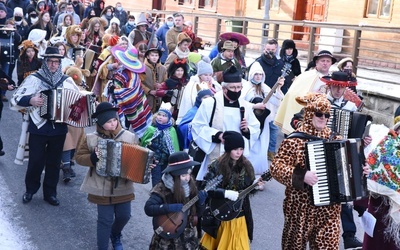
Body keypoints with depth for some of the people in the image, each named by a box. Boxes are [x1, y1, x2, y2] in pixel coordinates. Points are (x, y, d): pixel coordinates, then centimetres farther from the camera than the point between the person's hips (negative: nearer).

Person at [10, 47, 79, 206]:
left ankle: (50, 193, 25)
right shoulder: (34, 78, -4)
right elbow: (15, 99, -9)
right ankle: (30, 190, 26)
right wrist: (30, 100, -27)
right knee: (36, 161, 3)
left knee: (54, 162, 11)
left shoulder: (67, 81, 5)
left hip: (59, 129, 3)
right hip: (39, 128, -3)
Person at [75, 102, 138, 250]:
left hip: (124, 187, 3)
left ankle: (115, 236, 47)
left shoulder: (129, 137, -4)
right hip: (102, 188, -2)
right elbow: (79, 157, -2)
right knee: (105, 220, 3)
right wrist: (93, 158, -20)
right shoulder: (90, 139, -8)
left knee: (124, 216, 15)